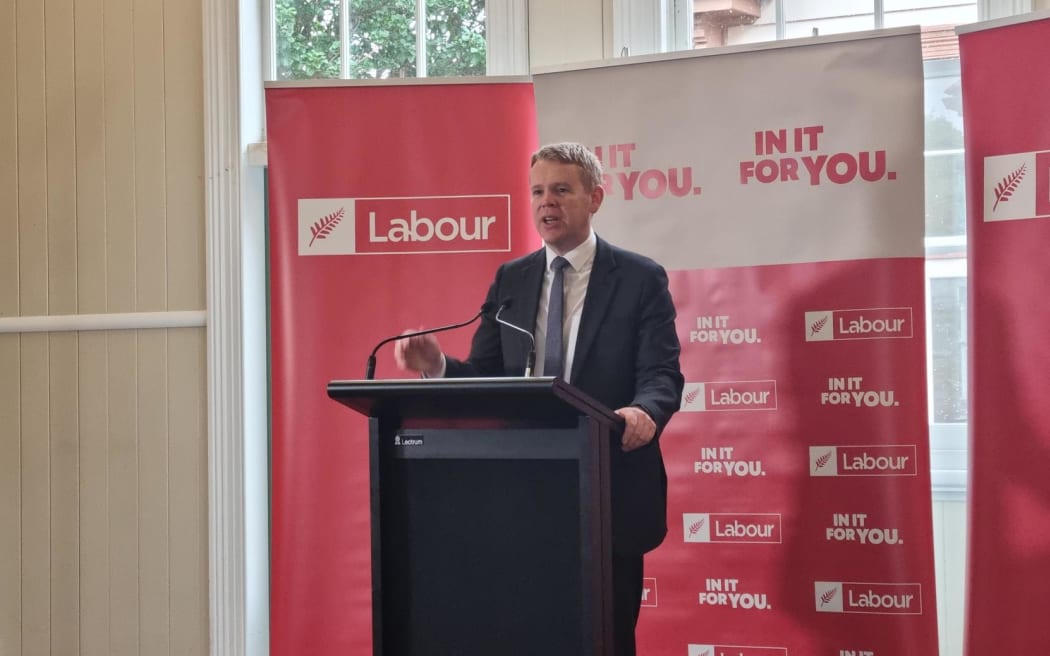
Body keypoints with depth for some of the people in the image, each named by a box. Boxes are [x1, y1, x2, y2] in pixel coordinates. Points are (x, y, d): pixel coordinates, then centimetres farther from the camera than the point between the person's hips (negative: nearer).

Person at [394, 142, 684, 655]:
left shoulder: (641, 279, -1)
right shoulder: (510, 280, 11)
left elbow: (661, 374, -10)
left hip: (609, 491, -3)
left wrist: (645, 412, -33)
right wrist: (437, 365, -14)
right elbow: (486, 375, 8)